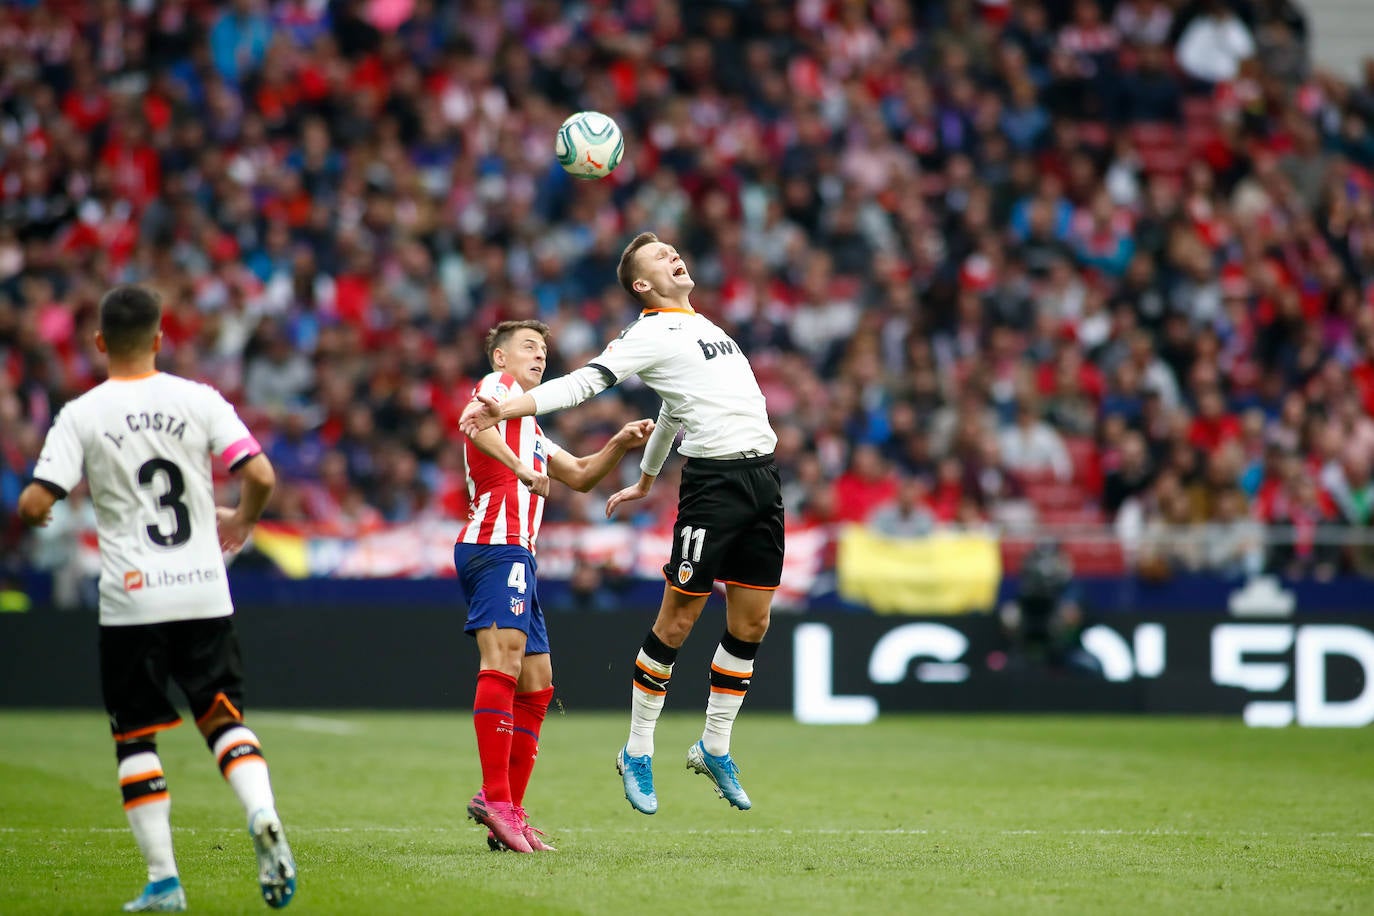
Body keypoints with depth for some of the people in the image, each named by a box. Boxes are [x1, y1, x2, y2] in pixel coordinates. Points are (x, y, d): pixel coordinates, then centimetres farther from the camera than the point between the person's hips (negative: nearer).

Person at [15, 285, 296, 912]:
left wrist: (26, 510, 16)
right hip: (204, 592, 2)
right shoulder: (198, 400, 1)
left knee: (135, 737, 7)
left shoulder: (81, 415, -4)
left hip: (130, 600, -2)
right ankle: (262, 813, -17)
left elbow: (34, 505, -9)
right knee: (223, 716, 11)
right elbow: (260, 476, -5)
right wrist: (240, 522, 15)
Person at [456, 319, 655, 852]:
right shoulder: (499, 384, 5)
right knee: (504, 661, -23)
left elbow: (580, 476, 35)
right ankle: (495, 797, -32)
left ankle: (508, 814, 5)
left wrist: (621, 444, 19)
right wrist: (519, 467, -29)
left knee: (537, 683, 8)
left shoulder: (527, 426, 32)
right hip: (497, 545, -11)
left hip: (516, 556, 11)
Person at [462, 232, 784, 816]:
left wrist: (646, 479, 38)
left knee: (751, 624, 8)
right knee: (678, 620, -6)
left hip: (762, 477, 7)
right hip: (713, 479, -7)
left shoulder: (702, 325, 21)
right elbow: (586, 382, -15)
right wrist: (504, 408, -29)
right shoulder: (651, 334, -4)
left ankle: (714, 748, 22)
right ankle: (637, 753, 6)